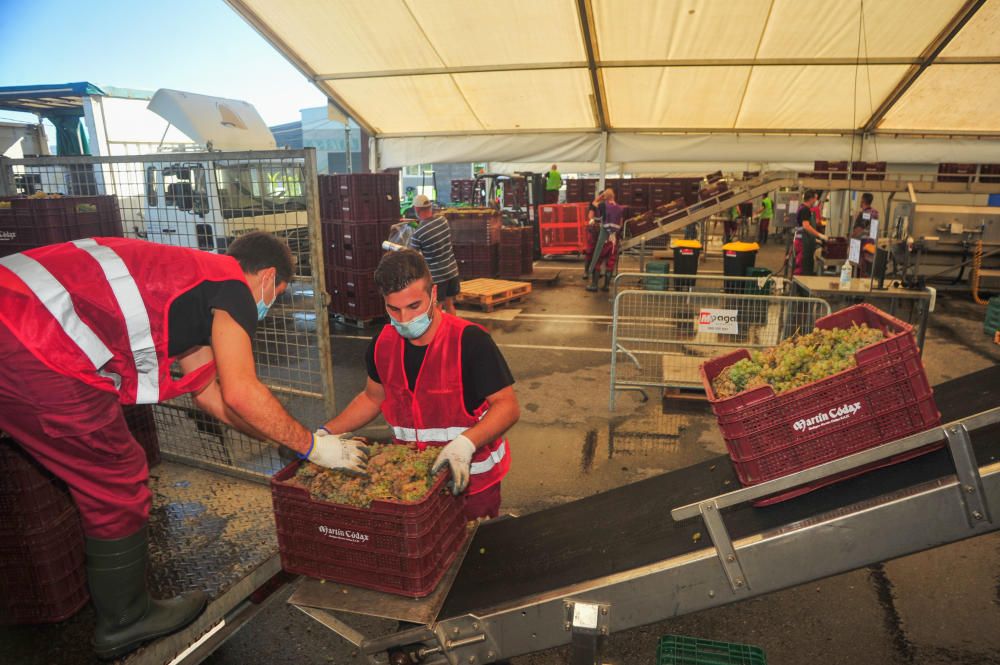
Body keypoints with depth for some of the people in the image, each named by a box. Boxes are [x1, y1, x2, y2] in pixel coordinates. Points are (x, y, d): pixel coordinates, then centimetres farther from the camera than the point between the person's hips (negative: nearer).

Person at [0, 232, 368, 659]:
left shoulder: (194, 279, 23)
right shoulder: (233, 285, -4)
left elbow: (207, 392, 24)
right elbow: (240, 393, -11)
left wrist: (292, 437, 26)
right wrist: (311, 445, 1)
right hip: (38, 344, -10)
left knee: (101, 479, 21)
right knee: (117, 482, 5)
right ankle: (124, 623, 24)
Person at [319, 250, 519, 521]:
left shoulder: (470, 341, -21)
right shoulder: (383, 344, -3)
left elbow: (508, 406, -20)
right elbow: (372, 397, 13)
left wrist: (465, 443, -36)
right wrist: (324, 435, 2)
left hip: (470, 481, -5)